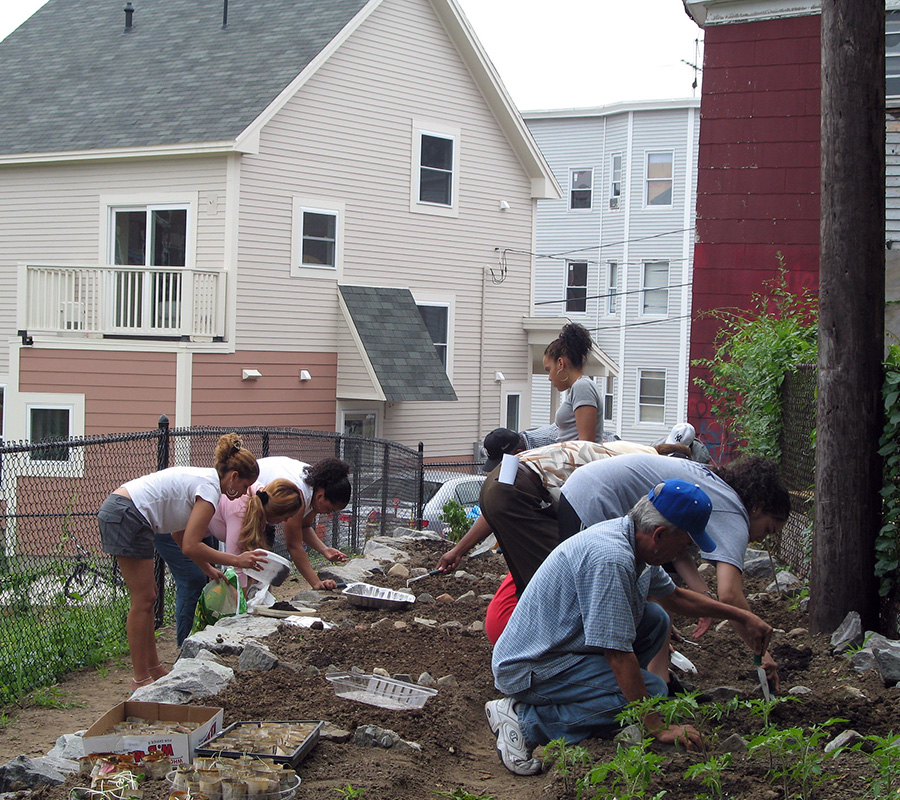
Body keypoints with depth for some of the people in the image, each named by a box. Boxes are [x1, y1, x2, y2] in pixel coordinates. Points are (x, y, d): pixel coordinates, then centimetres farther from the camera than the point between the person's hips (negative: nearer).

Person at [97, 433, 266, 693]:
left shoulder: (201, 479, 17)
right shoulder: (209, 489, -12)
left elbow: (181, 535, 22)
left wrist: (209, 569, 23)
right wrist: (237, 560, -9)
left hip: (114, 510, 10)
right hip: (127, 517, -10)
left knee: (147, 597, 15)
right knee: (143, 600, -5)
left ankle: (153, 669, 22)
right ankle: (141, 679, 1)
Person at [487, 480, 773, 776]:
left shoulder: (631, 540, 3)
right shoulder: (611, 559, -28)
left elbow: (673, 596, 24)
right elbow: (617, 652, -27)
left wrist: (741, 615, 23)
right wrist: (657, 728, -21)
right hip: (529, 670, -10)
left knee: (654, 619, 11)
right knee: (651, 690, -19)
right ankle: (527, 721, -14)